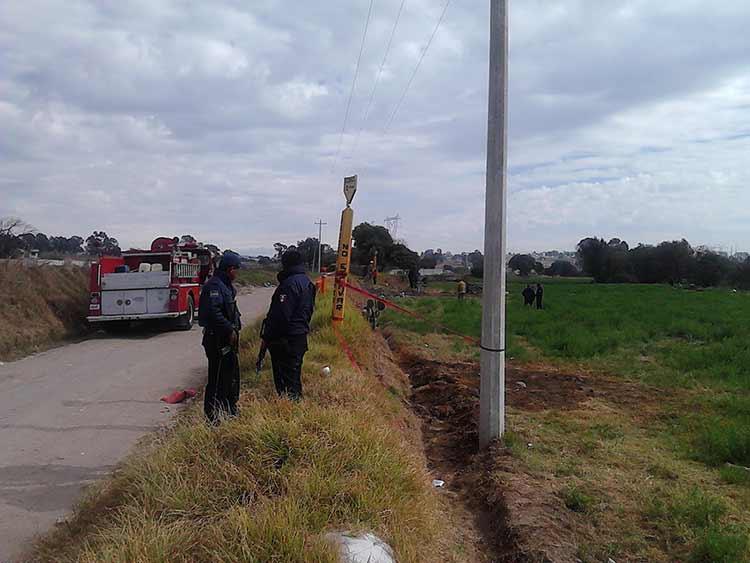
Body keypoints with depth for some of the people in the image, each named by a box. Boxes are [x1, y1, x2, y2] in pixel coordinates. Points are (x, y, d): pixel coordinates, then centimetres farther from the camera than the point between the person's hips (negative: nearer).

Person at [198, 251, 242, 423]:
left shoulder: (227, 286, 15)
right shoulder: (214, 286, -18)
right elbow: (213, 312, -29)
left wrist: (235, 326, 13)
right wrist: (230, 330, -25)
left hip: (228, 339, 11)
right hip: (218, 339, -11)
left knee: (232, 375, 19)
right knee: (217, 379, -4)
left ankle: (231, 411, 32)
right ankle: (213, 417, 3)